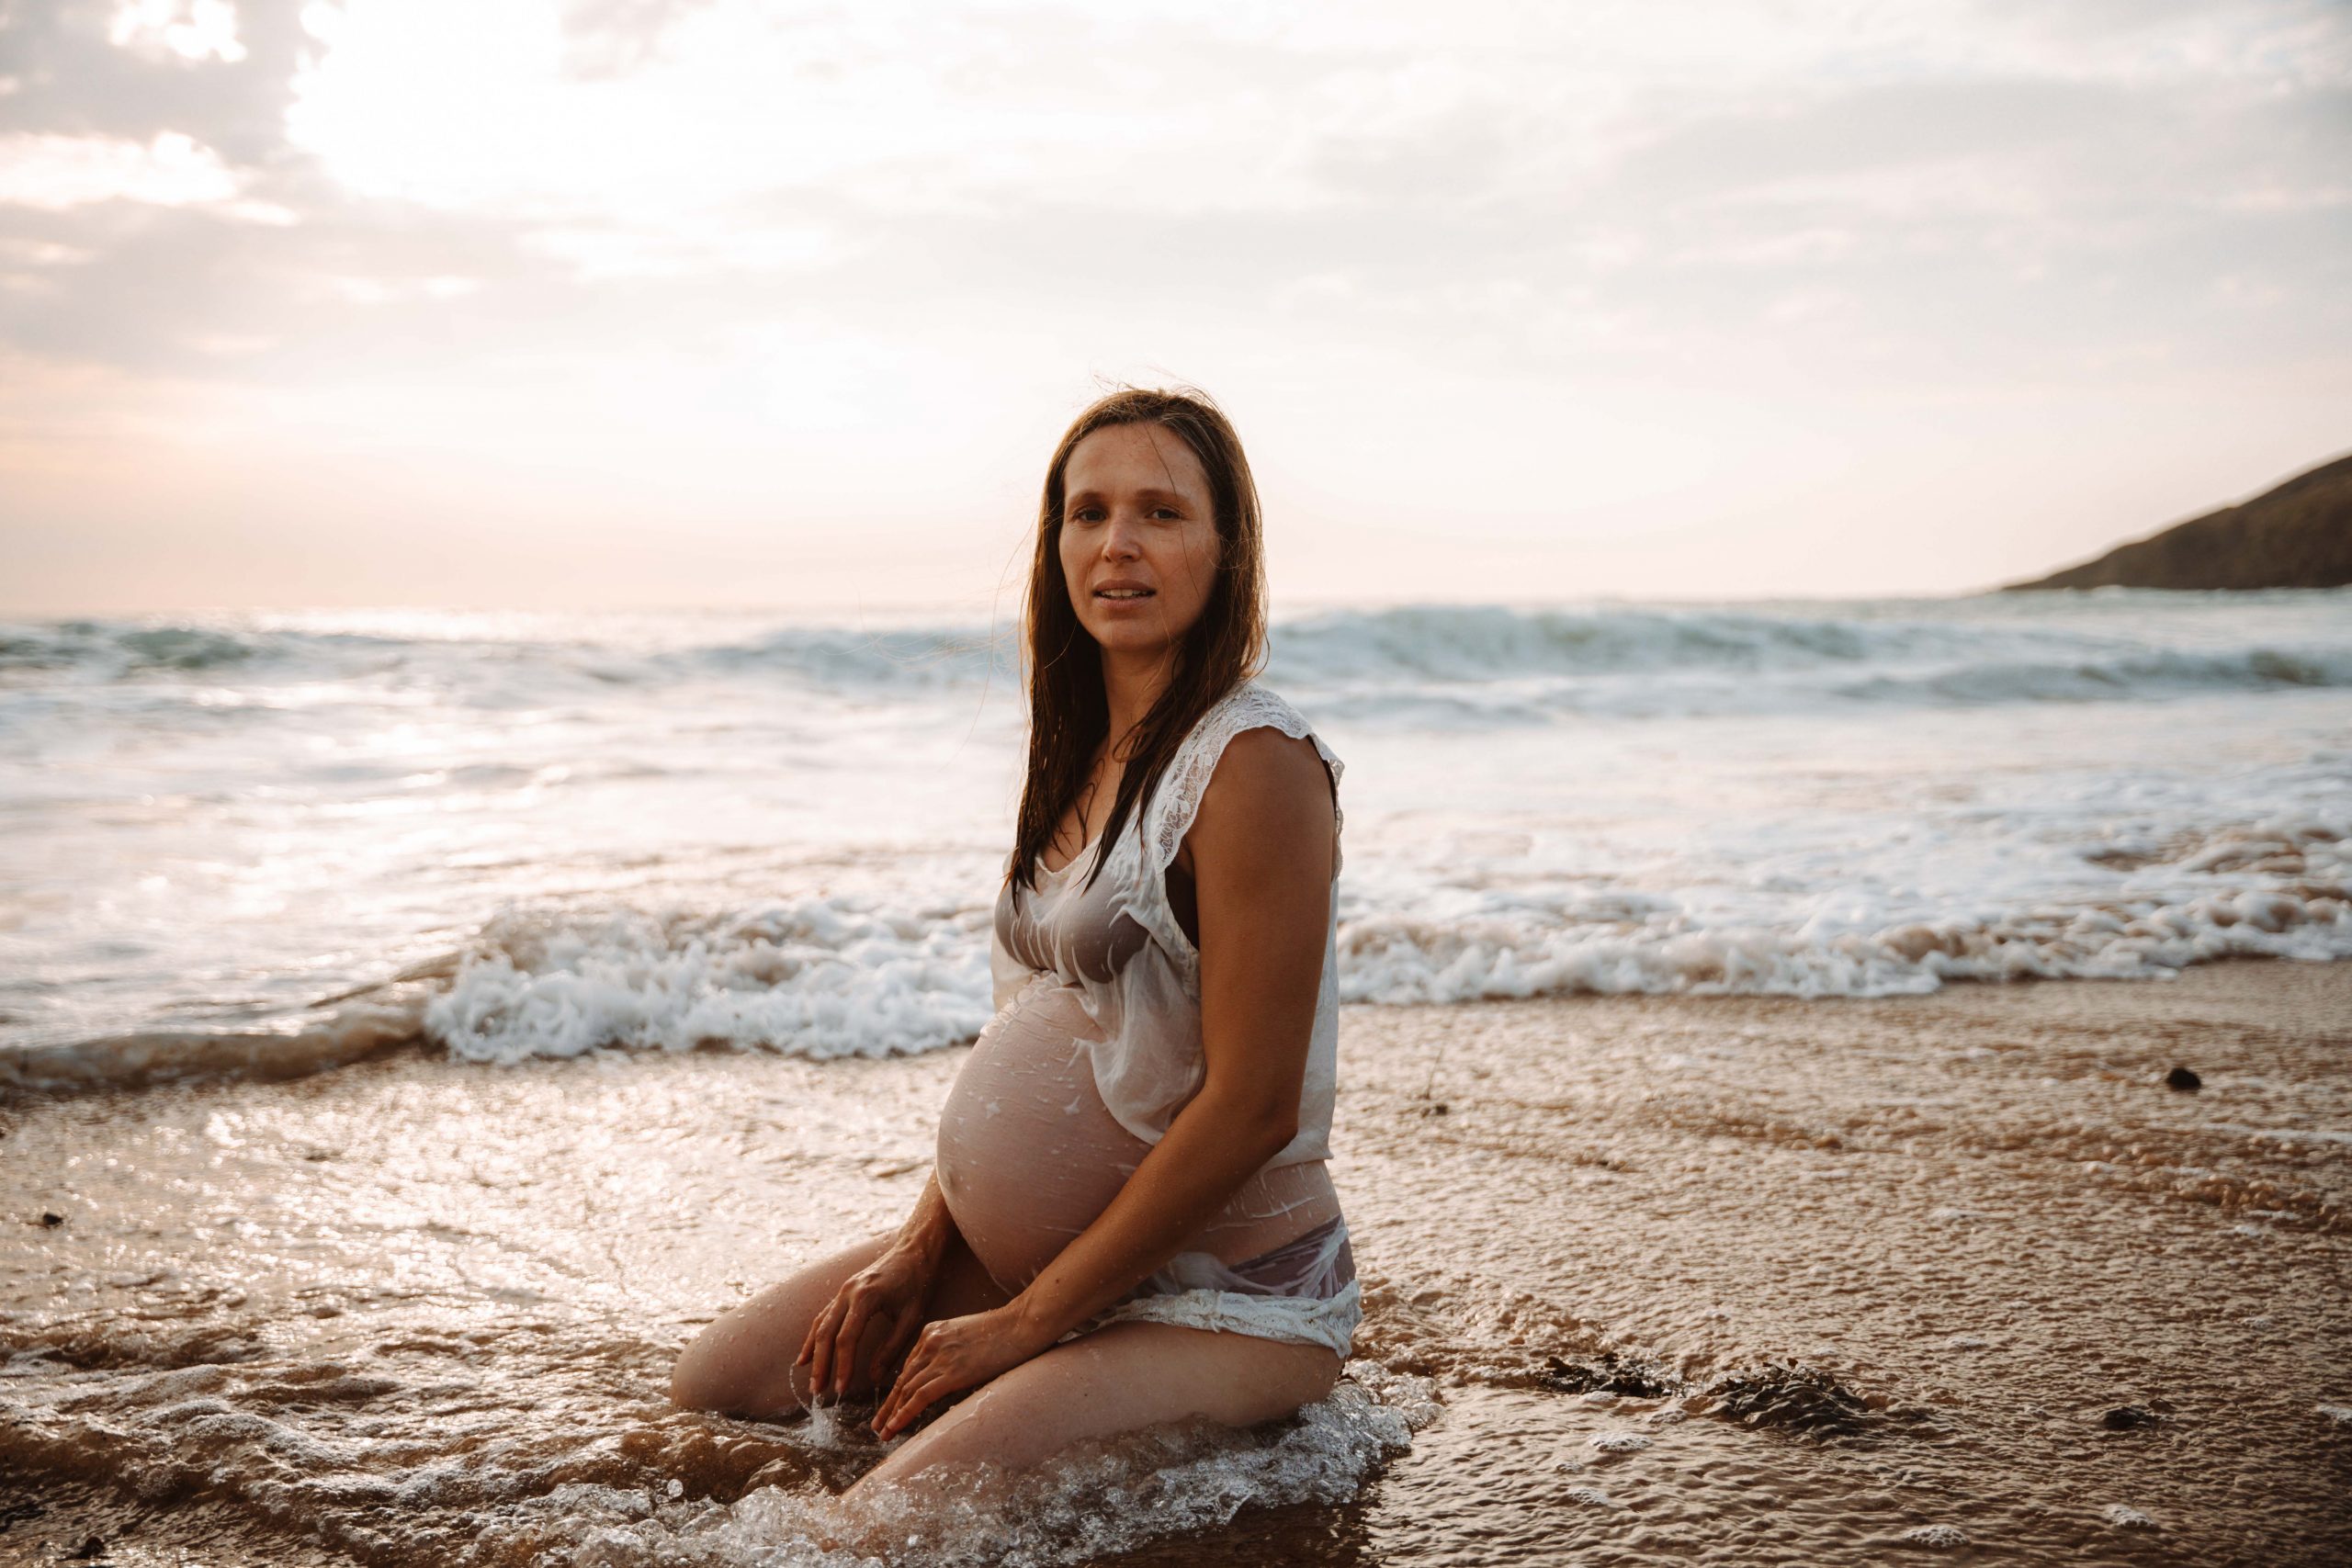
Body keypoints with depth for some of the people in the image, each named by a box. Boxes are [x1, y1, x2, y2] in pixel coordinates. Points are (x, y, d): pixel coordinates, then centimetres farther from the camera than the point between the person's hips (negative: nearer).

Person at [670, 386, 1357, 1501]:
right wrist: (920, 1247, 2)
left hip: (1223, 1299, -8)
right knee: (708, 1391, 10)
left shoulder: (1256, 764, -21)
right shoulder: (1085, 758, 7)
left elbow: (1252, 1108, -23)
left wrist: (1025, 1324, -18)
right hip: (1033, 1259, 8)